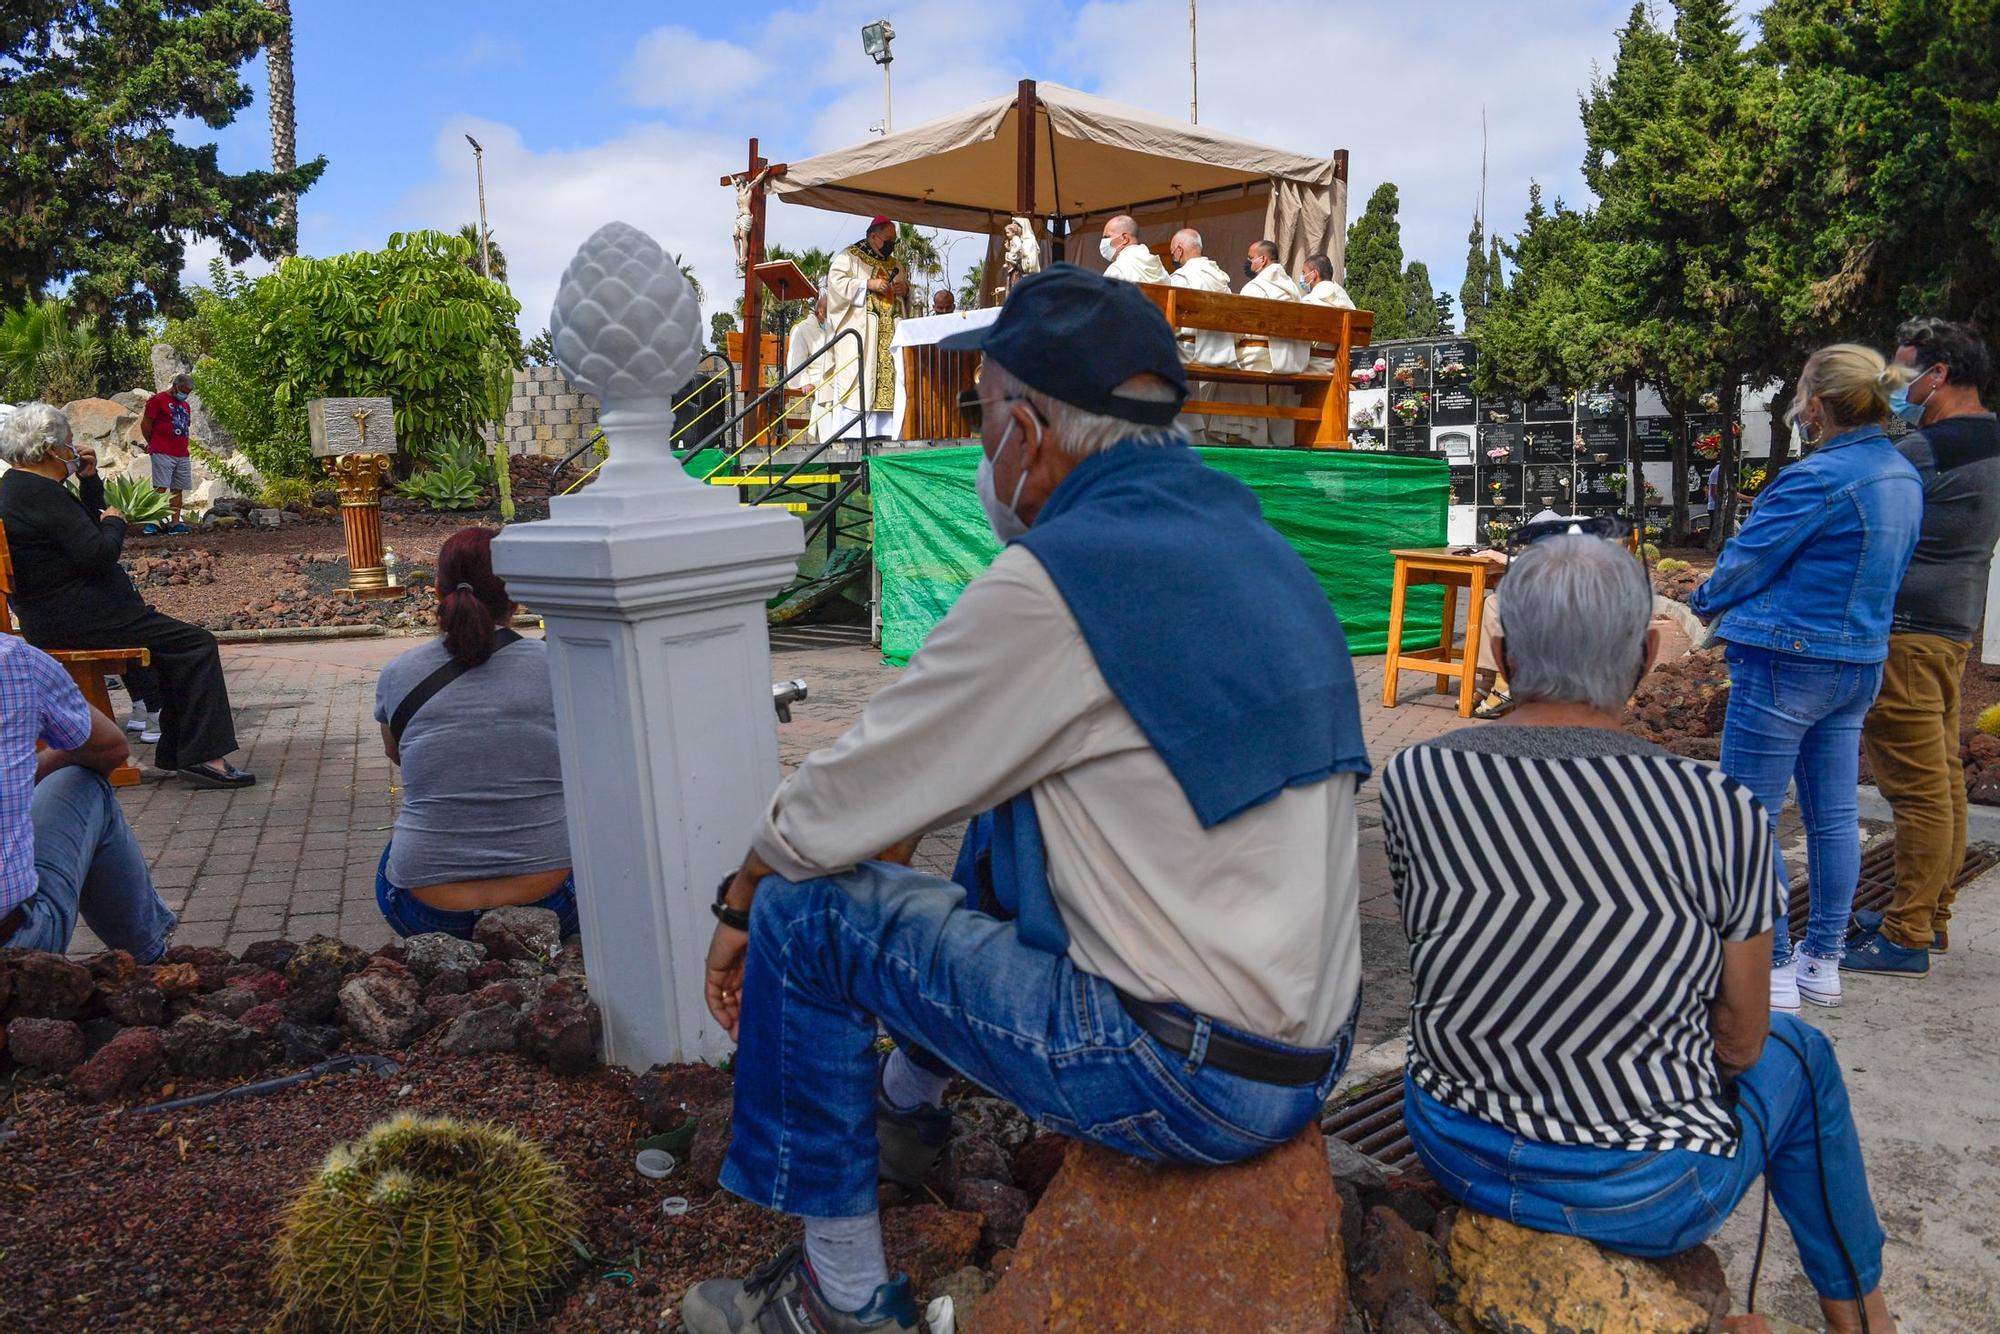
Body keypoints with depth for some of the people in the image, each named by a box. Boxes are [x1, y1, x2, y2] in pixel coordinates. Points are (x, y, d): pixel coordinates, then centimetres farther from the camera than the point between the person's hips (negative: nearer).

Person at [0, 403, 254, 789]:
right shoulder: (41, 493, -18)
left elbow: (87, 526, 25)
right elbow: (97, 554, -23)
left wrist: (89, 480, 13)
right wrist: (115, 522, -4)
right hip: (75, 619, -12)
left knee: (176, 641, 19)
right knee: (197, 644, -14)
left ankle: (176, 751, 16)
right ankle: (204, 757, -17)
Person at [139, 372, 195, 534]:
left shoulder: (185, 406, 21)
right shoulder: (158, 400, -2)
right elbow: (145, 424, -2)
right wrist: (152, 444, 9)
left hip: (182, 455, 7)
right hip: (163, 454, -7)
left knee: (178, 489, 5)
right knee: (160, 488, -10)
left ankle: (175, 523, 6)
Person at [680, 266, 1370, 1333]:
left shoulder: (1056, 579, -20)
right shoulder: (1249, 536, 8)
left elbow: (844, 802, -10)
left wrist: (739, 905, 9)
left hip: (1190, 1082, -9)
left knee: (806, 908, -2)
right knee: (998, 829, 25)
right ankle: (905, 1108, 43)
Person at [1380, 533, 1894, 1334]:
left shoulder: (1413, 780, -15)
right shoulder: (1722, 815, -21)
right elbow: (1740, 1039, -9)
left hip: (1455, 1152, 3)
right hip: (1648, 1202, -2)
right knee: (1797, 1055, 27)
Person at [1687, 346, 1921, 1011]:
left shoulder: (1818, 478, -20)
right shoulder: (1904, 477, 9)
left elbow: (1746, 560, -11)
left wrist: (1707, 602, 9)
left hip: (1786, 663, -9)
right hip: (1859, 662, 9)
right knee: (1833, 816, 14)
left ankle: (1773, 968, 7)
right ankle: (1822, 961, 24)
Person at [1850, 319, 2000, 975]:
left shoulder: (1926, 450, -18)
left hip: (1907, 630, -11)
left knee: (1916, 787, -6)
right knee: (1943, 779, 16)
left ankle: (1906, 939, 0)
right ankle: (1931, 915, 28)